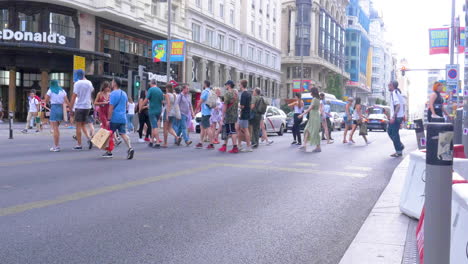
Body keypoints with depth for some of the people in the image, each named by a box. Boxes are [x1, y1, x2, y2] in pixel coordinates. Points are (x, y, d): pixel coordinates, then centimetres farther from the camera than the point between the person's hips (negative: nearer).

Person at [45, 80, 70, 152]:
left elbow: (46, 101, 0)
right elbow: (67, 101, 4)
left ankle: (56, 147, -4)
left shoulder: (50, 91, 0)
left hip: (54, 109, -4)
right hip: (61, 108, 5)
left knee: (55, 129, -3)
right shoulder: (62, 91, 10)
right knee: (56, 128, 18)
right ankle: (57, 144, 17)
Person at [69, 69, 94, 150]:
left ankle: (79, 145, 4)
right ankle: (89, 138, -7)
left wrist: (71, 107, -8)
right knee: (83, 125, 16)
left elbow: (74, 96, -14)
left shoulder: (77, 83, -11)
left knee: (78, 126, 2)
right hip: (87, 106, 5)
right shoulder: (89, 83, 6)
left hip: (79, 107, -5)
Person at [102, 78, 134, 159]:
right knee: (123, 134, 1)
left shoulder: (113, 94, -11)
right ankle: (130, 148, -20)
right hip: (123, 118, 6)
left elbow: (111, 108, -15)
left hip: (114, 118, -6)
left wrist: (109, 119, -13)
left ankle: (109, 152, 17)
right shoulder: (124, 93, 12)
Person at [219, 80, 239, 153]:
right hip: (235, 114, 8)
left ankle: (235, 147, -8)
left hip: (229, 115, -8)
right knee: (226, 131, 14)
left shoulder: (228, 93, -13)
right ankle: (224, 146, 19)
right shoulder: (236, 93, 13)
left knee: (232, 131, -7)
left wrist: (223, 115, -12)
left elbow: (225, 105, -15)